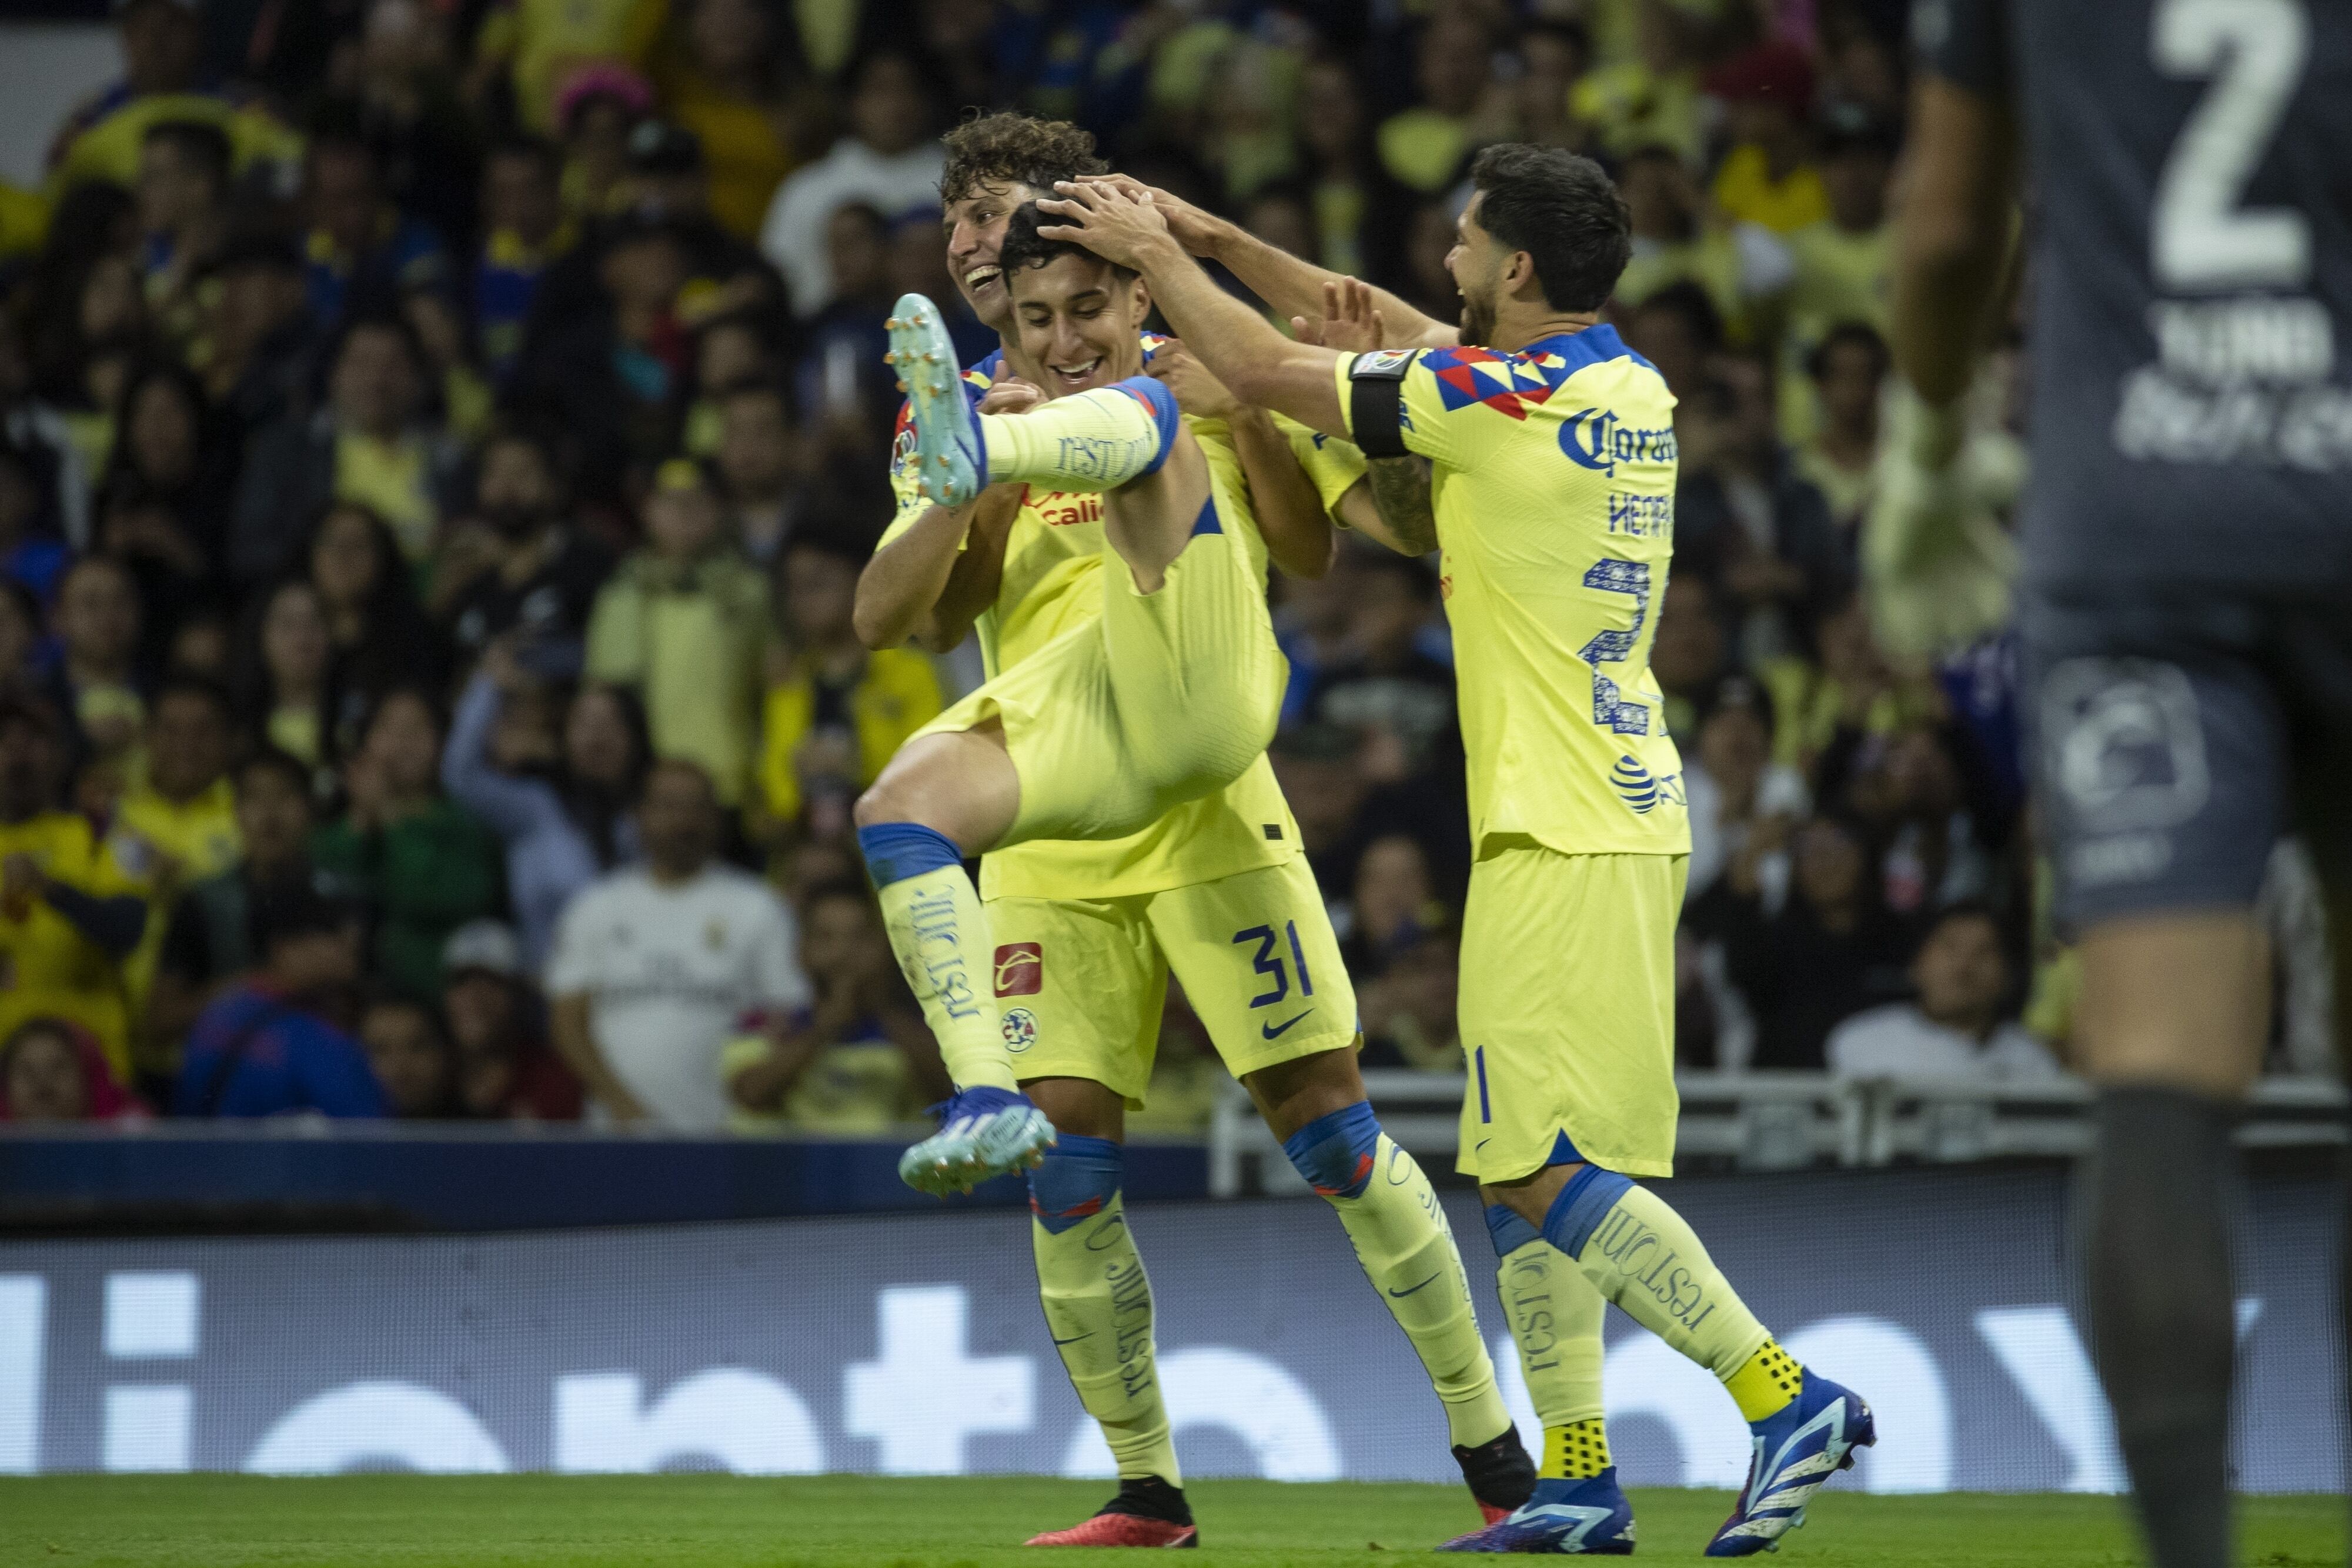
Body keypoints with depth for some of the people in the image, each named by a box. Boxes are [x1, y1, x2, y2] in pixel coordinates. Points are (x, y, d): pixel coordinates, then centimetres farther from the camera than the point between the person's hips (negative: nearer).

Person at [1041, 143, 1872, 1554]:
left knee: (1547, 1170, -11)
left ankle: (1787, 1397, -15)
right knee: (1521, 1170, 12)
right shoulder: (1632, 391, 12)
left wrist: (1154, 255, 10)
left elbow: (1263, 369, -6)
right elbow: (1390, 329, 24)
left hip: (1561, 842, -9)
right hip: (1623, 818, 9)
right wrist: (1213, 238, 24)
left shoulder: (1503, 397, -14)